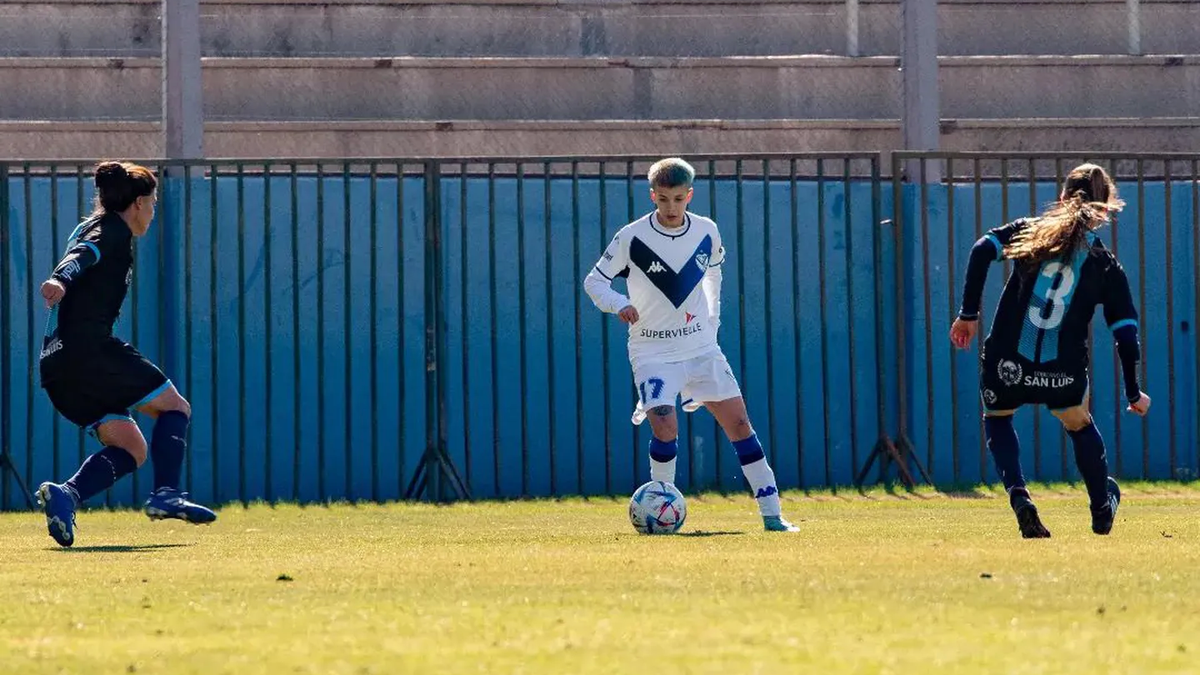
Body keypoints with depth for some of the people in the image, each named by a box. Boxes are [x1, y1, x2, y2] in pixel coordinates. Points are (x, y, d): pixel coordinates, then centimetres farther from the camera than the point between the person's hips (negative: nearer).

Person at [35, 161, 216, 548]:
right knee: (174, 407, 3)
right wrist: (60, 280, -41)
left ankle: (66, 494, -17)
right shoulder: (112, 230, -2)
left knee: (131, 447, 6)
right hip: (90, 349, -9)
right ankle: (166, 493, -17)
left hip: (56, 363, 9)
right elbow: (83, 254, -22)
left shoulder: (91, 227, 26)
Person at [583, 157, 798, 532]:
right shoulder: (632, 238, -11)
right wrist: (620, 304, -25)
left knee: (739, 421, -3)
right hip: (653, 353, -3)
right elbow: (594, 280, -6)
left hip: (701, 347, 3)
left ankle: (771, 514, 1)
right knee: (665, 427, -21)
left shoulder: (706, 232, 0)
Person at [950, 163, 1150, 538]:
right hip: (1065, 379, 0)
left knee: (997, 417, 30)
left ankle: (1018, 494, 7)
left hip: (1006, 369, 0)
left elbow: (982, 251, -7)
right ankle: (1102, 510, 42)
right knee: (1080, 425, 32)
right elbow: (1126, 334, 4)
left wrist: (968, 314, 0)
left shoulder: (1030, 230, 9)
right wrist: (1134, 394, 13)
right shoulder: (1106, 265, 6)